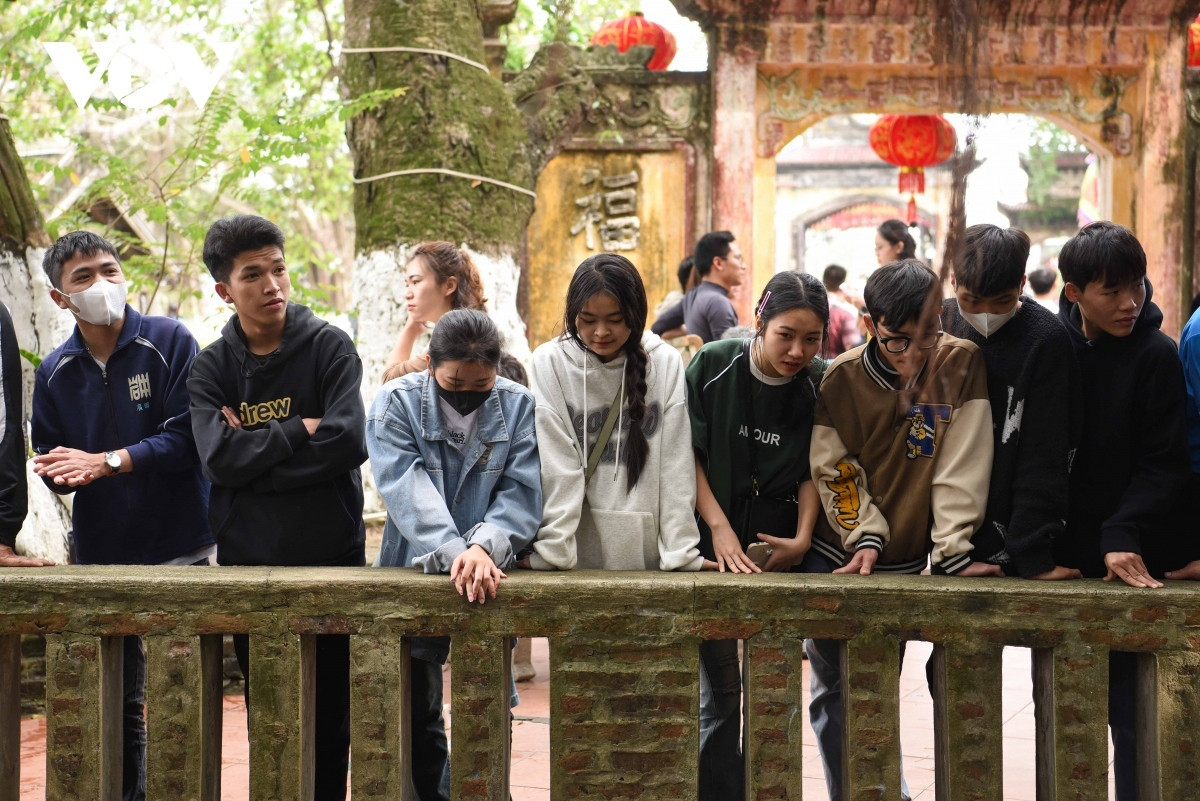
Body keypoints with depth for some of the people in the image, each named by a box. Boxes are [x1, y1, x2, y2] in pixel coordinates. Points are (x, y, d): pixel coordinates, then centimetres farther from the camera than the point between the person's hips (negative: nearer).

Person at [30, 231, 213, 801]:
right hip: (100, 554, 4)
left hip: (179, 550, -4)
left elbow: (189, 438, -14)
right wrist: (69, 473, -16)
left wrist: (108, 462, -19)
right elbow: (50, 461, 7)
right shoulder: (55, 372, 7)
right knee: (115, 700, 9)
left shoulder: (169, 342, -6)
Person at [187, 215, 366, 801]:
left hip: (332, 559, -2)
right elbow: (219, 459, -11)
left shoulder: (329, 347, -2)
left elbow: (349, 442, -16)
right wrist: (297, 432, -12)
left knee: (330, 719, 4)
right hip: (247, 563, 2)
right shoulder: (211, 368, 4)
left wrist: (254, 449, -12)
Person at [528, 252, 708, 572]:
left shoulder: (666, 363, 1)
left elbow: (675, 465, -2)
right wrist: (552, 549, -14)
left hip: (646, 551, 1)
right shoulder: (549, 363, -2)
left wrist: (682, 553, -8)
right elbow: (556, 466, -6)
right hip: (576, 555, -1)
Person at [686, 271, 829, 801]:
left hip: (780, 555, 1)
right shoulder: (714, 366, -6)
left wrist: (802, 538, -11)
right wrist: (719, 527, -12)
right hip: (714, 552, -1)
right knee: (718, 694, 0)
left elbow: (812, 472, 2)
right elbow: (687, 454, -4)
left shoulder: (820, 386, -3)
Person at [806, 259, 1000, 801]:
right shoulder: (840, 378, -8)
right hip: (838, 557, 1)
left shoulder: (961, 364, -11)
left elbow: (961, 465, -15)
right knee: (834, 694, 4)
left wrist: (953, 552, -21)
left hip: (905, 564, -1)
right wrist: (865, 537, -18)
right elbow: (835, 471, -5)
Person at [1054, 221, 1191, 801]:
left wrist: (1125, 538, -19)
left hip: (1130, 564, -3)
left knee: (1131, 713, -4)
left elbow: (1164, 465, -8)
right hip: (1061, 562, 3)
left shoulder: (1154, 355, -5)